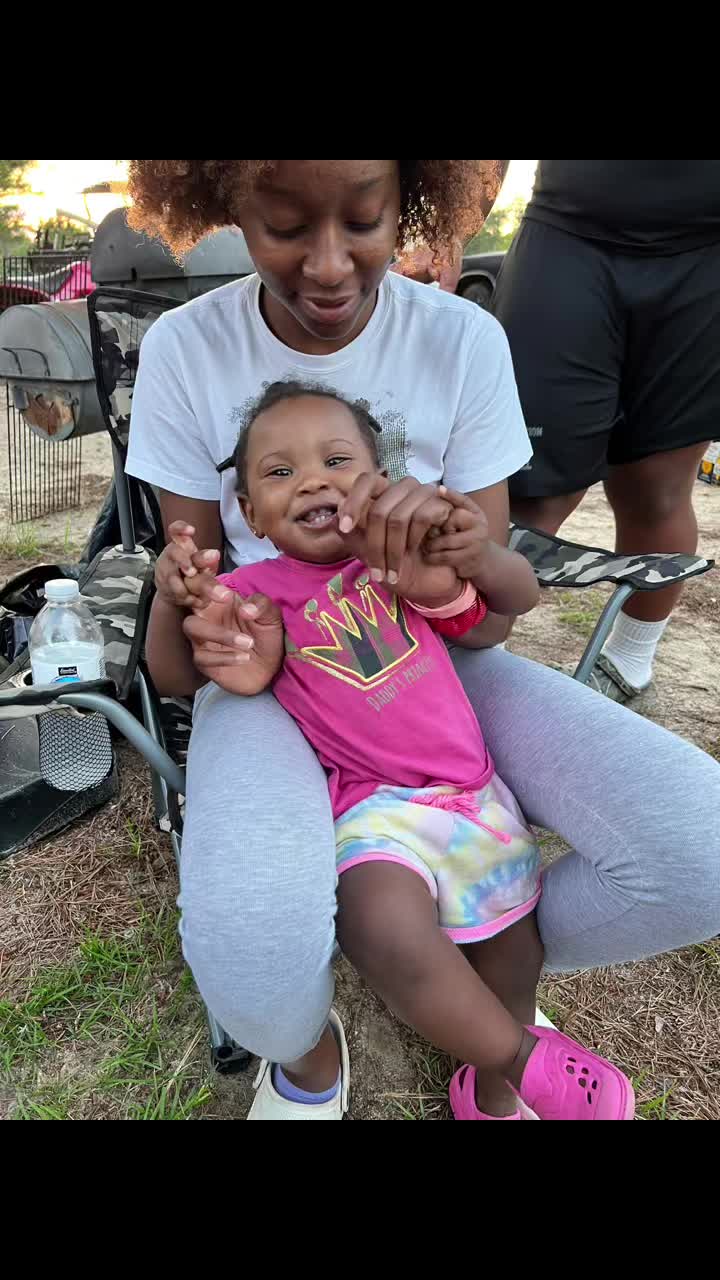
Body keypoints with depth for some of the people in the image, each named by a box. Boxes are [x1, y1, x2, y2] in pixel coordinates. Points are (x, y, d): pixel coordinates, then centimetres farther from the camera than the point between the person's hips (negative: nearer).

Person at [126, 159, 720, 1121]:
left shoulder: (465, 340, -8)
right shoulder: (183, 351, -7)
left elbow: (493, 618, -8)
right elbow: (200, 564, -1)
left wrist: (454, 560, -32)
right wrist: (192, 601, -26)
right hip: (270, 667, -1)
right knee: (255, 963, -33)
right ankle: (304, 1048, 9)